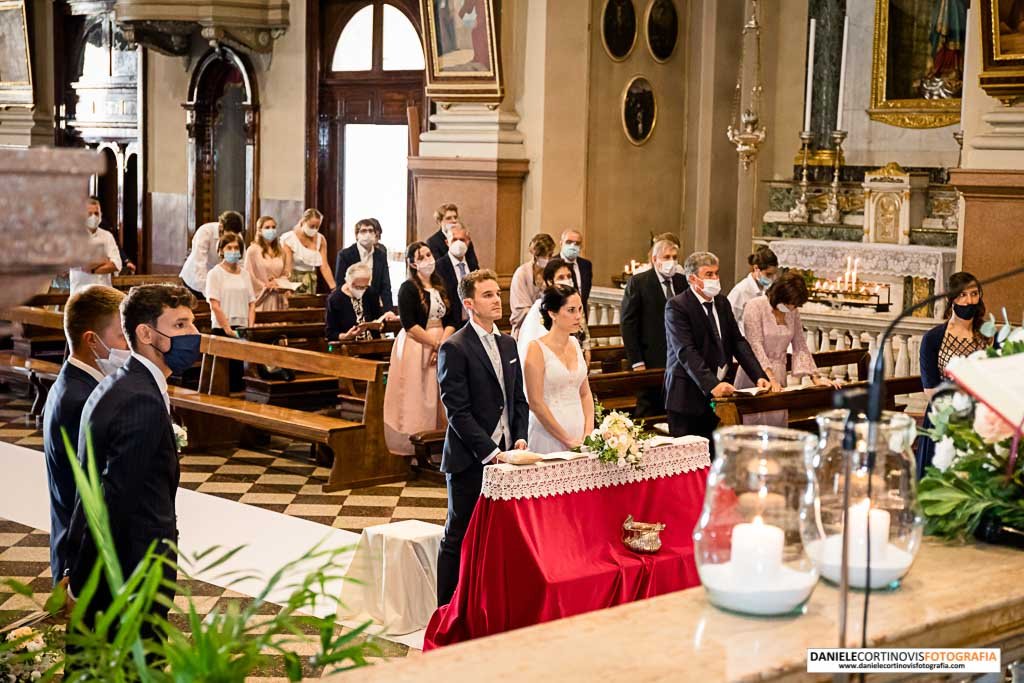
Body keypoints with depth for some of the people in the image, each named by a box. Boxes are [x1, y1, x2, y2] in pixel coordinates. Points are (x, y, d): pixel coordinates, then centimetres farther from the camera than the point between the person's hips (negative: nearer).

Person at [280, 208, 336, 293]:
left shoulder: (320, 240, 1)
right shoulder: (289, 238, -8)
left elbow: (324, 267, -4)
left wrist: (334, 288, -15)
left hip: (310, 281, 3)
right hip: (293, 280, -3)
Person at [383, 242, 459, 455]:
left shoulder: (441, 288, 11)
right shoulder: (408, 288, -7)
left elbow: (452, 321, 6)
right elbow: (410, 325, -14)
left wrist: (442, 345, -10)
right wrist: (435, 344, -15)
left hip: (441, 346, 6)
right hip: (415, 348, -6)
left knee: (437, 399, 4)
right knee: (416, 399, -5)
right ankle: (413, 448, -2)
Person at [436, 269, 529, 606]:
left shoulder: (508, 344, 13)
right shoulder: (454, 348, -10)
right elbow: (458, 411, -14)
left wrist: (520, 439, 1)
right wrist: (491, 452, -17)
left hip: (504, 455, 6)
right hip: (470, 461, -6)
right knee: (459, 538, 3)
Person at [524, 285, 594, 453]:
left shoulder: (575, 344, 9)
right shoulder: (537, 348, -10)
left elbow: (585, 393, 13)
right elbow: (536, 403, -14)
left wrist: (588, 433, 0)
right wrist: (568, 441, -13)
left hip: (579, 433, 6)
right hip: (549, 437, -6)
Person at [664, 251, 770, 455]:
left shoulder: (722, 303, 12)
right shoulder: (676, 306, -11)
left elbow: (738, 341, 10)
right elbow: (686, 352, -20)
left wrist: (759, 376, -4)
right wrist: (711, 385, -31)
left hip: (718, 394, 6)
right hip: (688, 396, -6)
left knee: (714, 457, 4)